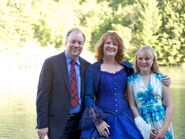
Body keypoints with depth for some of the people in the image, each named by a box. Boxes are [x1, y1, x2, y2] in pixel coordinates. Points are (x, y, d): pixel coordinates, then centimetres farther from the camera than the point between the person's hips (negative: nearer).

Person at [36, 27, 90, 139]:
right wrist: (42, 124, -11)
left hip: (80, 122, 4)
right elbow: (42, 94, -7)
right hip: (58, 122, -4)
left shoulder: (87, 66, 7)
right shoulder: (51, 63, -5)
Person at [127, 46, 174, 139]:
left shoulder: (161, 79, -1)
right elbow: (132, 106, -2)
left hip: (161, 124, 0)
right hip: (142, 126, 0)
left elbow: (169, 106, -1)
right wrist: (145, 127, -9)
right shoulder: (132, 80, -1)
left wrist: (164, 129, -9)